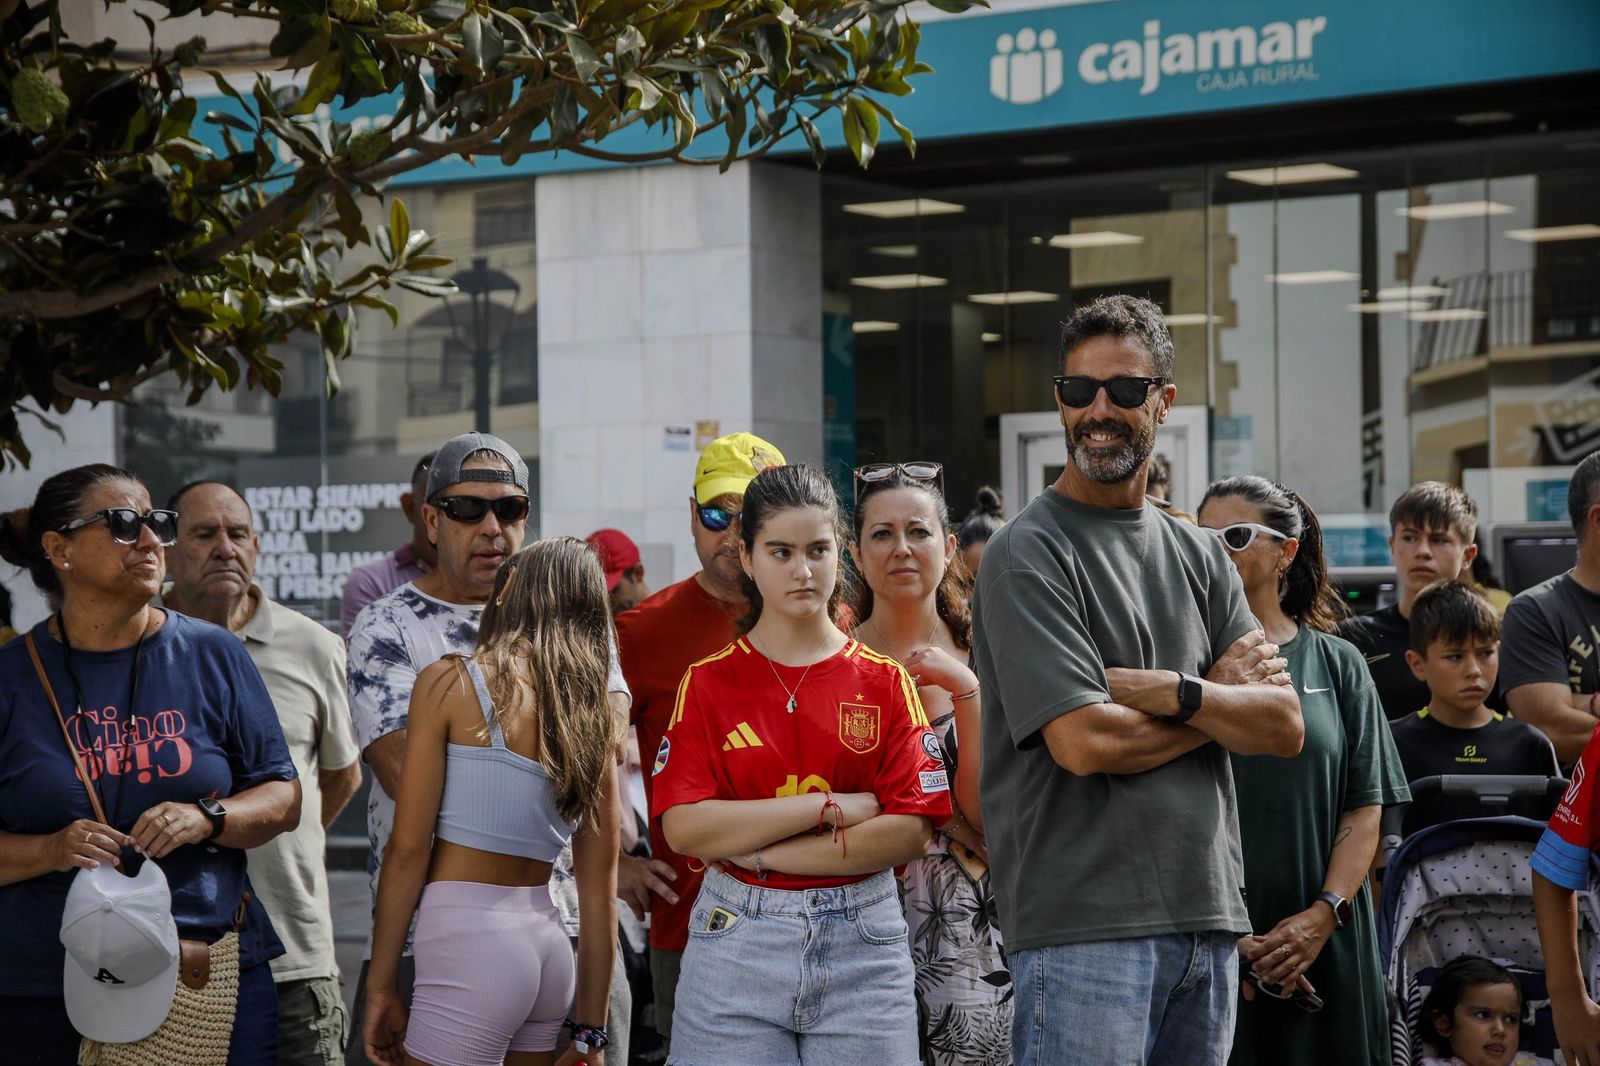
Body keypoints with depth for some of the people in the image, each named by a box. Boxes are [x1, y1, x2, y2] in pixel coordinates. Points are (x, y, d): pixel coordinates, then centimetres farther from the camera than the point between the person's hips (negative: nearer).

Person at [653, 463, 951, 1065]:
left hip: (862, 947, 1)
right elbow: (684, 828, -8)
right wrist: (829, 807, -10)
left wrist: (763, 854, -10)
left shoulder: (884, 682, 5)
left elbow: (912, 831, -5)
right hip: (737, 942, -1)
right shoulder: (708, 683, 4)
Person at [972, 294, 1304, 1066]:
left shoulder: (1197, 556, 15)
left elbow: (1284, 726, 5)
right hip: (1083, 922, -6)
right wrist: (1224, 697, -1)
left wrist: (1173, 692, -13)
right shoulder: (1028, 553, -5)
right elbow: (1085, 741, -16)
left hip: (1208, 918, 6)